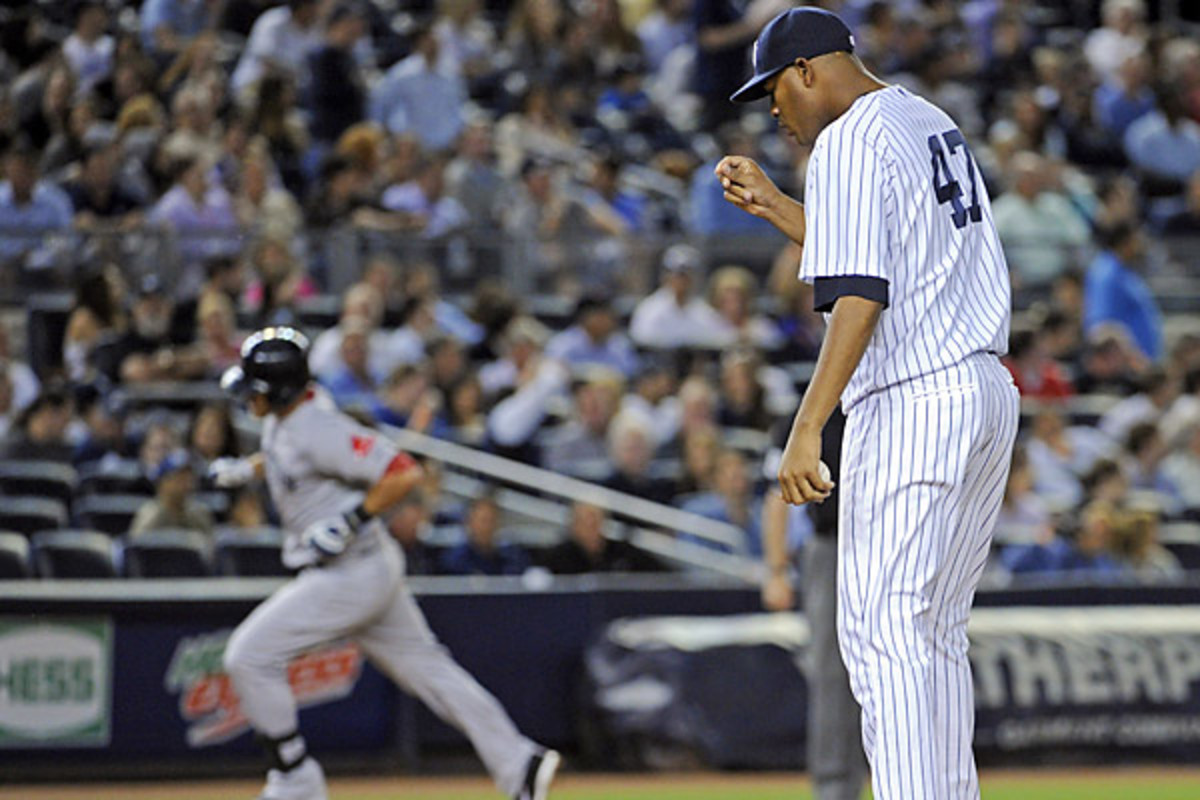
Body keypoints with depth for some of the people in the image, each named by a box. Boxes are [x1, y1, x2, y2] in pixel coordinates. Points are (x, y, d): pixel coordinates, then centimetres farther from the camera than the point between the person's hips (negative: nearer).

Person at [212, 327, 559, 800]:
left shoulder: (319, 429, -23)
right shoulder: (282, 420, 6)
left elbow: (404, 474, -27)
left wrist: (350, 520, -27)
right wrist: (245, 469, 15)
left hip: (353, 574, -10)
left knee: (250, 656, -9)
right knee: (423, 666, 13)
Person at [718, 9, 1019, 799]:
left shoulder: (849, 142, -10)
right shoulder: (935, 124, 19)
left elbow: (859, 294, -20)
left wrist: (807, 429, -23)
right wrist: (773, 204, 29)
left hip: (911, 407, -10)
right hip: (988, 395, 10)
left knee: (883, 632, -11)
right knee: (934, 634, 15)